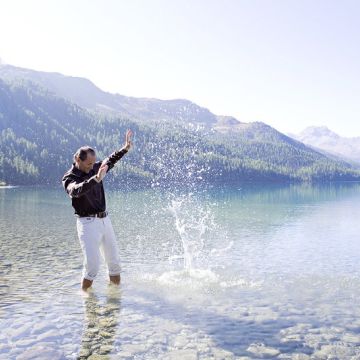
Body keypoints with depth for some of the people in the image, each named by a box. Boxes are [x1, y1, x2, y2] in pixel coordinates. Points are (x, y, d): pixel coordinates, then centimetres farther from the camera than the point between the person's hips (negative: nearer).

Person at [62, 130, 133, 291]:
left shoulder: (95, 168, 7)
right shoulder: (69, 178, -11)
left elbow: (110, 161, 26)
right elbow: (76, 190, -34)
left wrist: (125, 148, 16)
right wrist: (96, 179, -49)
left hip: (104, 220, 6)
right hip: (87, 223, -6)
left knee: (114, 260, 8)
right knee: (92, 263, -13)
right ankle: (85, 293, 6)